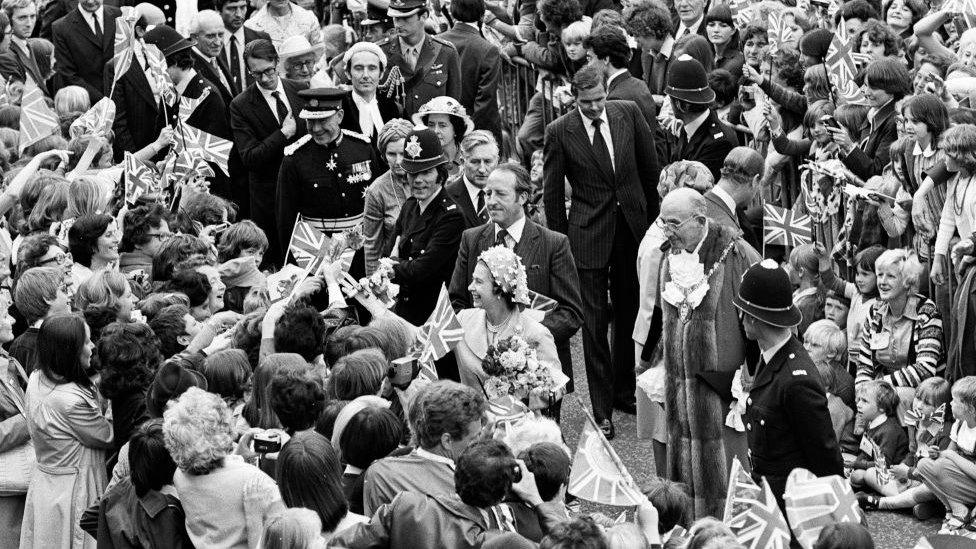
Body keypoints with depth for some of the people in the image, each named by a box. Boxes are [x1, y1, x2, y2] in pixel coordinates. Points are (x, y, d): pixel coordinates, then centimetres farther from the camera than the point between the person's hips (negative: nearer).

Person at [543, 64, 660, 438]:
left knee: (630, 313, 14)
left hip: (633, 226, 3)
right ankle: (602, 410, 3)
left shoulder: (628, 114, -3)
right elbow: (551, 193, -1)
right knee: (595, 322, -2)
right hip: (589, 235, -3)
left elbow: (650, 166, 8)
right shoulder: (560, 133, -9)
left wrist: (653, 218, 10)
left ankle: (624, 391, 31)